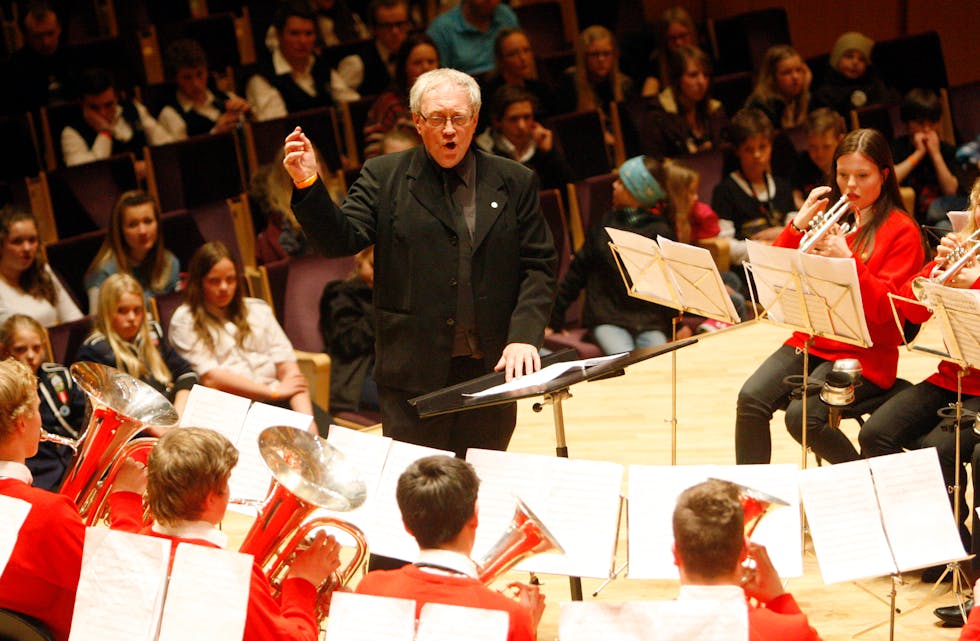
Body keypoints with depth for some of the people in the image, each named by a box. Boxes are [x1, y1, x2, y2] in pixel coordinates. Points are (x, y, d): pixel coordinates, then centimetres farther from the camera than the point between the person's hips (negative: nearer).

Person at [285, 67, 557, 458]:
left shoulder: (515, 184, 9)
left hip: (491, 371, 2)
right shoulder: (383, 178, 6)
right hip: (412, 375, -1)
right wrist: (308, 185, -21)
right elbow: (341, 240, -4)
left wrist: (523, 337, -7)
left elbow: (538, 268, 7)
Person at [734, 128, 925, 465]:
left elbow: (883, 309, -13)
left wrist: (847, 258, -24)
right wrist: (799, 223, -3)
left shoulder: (901, 231, -3)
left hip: (863, 355, -5)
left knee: (802, 416, -27)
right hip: (811, 339, 5)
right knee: (752, 398, -21)